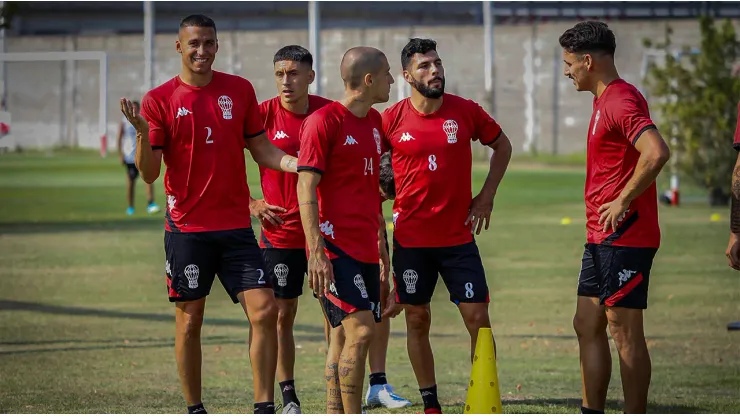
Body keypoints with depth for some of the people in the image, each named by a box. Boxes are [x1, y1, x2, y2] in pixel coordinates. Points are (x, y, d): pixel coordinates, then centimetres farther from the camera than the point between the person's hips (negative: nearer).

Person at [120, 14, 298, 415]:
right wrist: (143, 133, -24)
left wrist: (302, 164, -4)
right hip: (187, 228, -2)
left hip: (236, 224, 2)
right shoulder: (159, 99, -2)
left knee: (264, 310, -7)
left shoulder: (240, 90, 7)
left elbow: (261, 150, 13)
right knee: (189, 321, 3)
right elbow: (149, 173, -6)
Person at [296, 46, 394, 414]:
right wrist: (316, 253, -19)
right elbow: (306, 190, -13)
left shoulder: (374, 121, 15)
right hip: (336, 246, -8)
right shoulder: (324, 121, -10)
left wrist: (382, 245, 20)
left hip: (365, 248, 8)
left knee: (344, 336, 8)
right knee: (360, 329, -14)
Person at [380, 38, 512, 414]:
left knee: (478, 317, -4)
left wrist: (487, 195, 6)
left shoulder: (466, 112, -2)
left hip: (458, 237, 0)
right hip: (411, 238, 0)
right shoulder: (392, 120, -4)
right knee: (417, 320, 5)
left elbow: (502, 145, 14)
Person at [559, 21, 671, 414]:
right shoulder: (606, 100, 17)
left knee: (624, 331, -6)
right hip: (601, 238, 10)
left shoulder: (621, 101, -16)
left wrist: (622, 201, -22)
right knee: (587, 326, 12)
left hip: (624, 237, -10)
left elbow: (657, 153, -30)